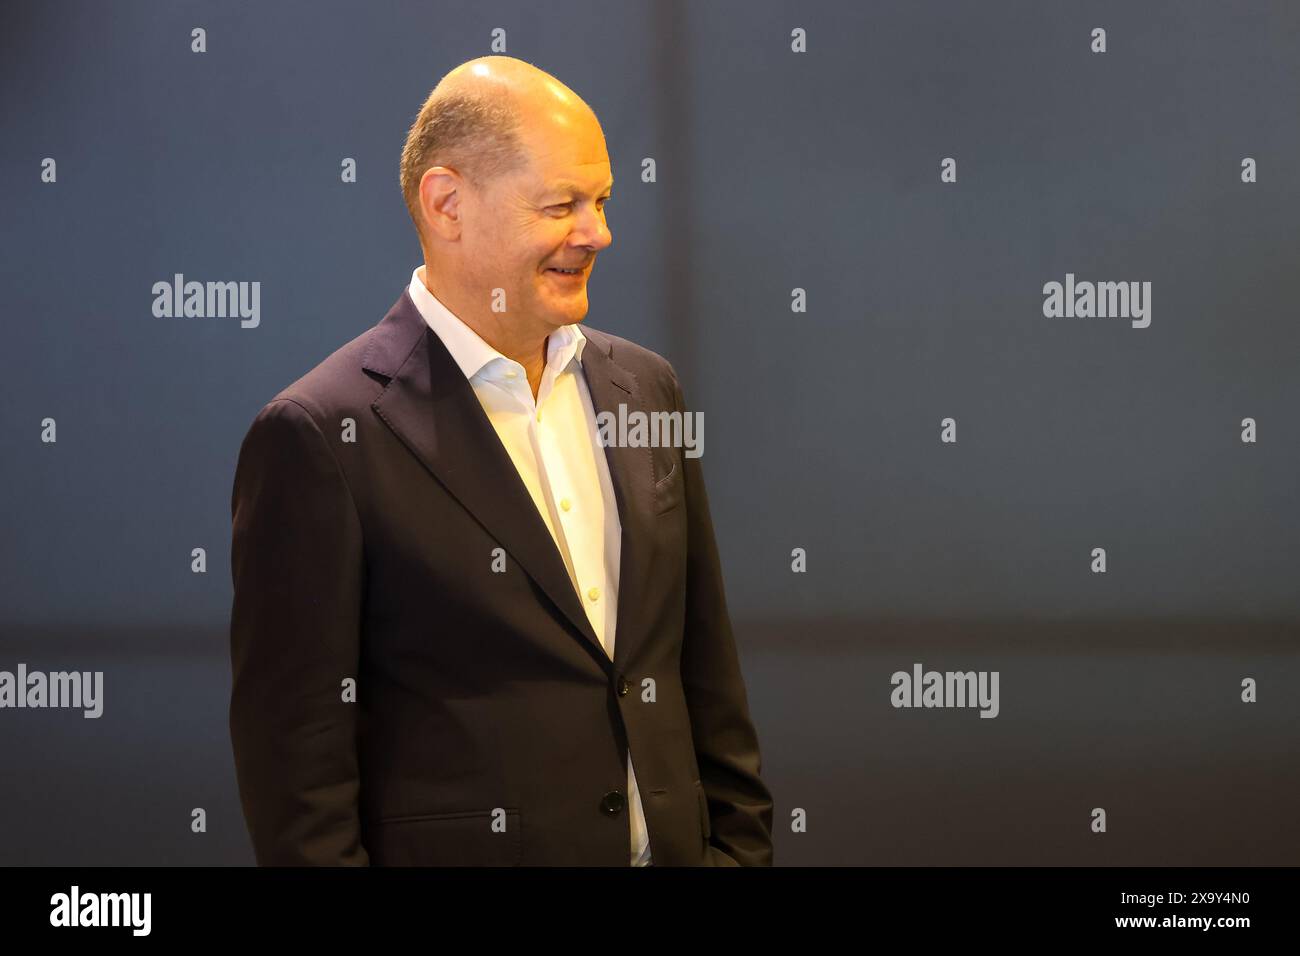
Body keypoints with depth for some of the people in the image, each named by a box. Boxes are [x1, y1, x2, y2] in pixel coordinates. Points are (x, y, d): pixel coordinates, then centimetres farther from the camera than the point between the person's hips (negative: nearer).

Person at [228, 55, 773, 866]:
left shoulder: (644, 388, 7)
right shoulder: (321, 437, -13)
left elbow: (707, 676, 11)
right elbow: (297, 751, -13)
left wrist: (738, 847, 6)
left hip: (671, 849, 6)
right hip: (463, 850, -5)